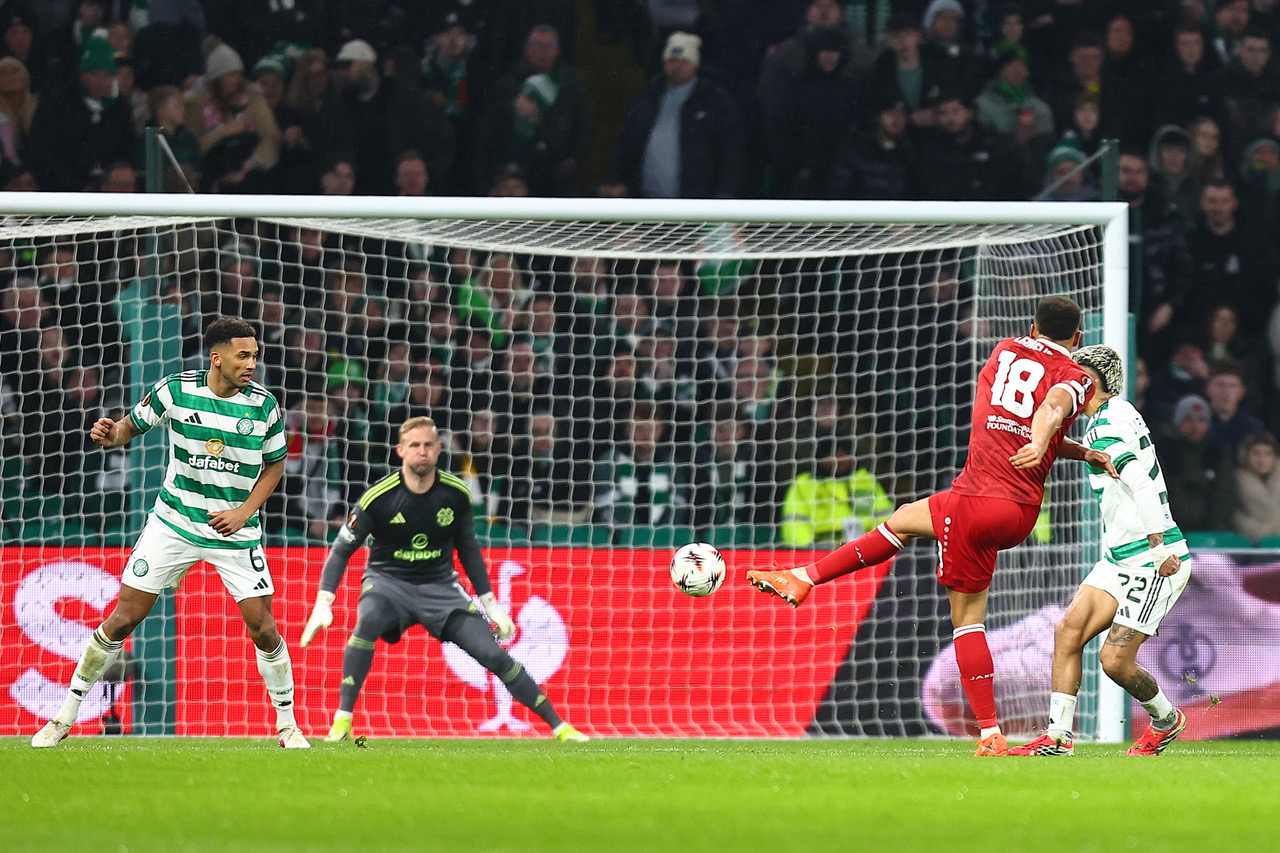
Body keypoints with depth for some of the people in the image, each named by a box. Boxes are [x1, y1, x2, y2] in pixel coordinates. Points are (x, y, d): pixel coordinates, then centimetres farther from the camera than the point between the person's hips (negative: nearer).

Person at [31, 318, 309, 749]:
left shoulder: (264, 405, -8)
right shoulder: (176, 390, -10)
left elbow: (274, 465, 5)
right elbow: (132, 426, 3)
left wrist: (244, 512, -8)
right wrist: (110, 434, -21)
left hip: (235, 531, 0)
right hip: (174, 522, 0)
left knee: (263, 628, -5)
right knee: (124, 617, -3)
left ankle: (287, 725, 14)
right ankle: (66, 716, 8)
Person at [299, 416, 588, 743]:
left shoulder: (456, 494, -6)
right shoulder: (378, 498, -16)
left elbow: (469, 550, 10)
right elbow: (341, 550, -8)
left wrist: (491, 604, 10)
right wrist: (323, 603, -19)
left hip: (440, 586, 2)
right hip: (387, 581, -2)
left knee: (492, 653, -10)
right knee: (368, 620, -37)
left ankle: (558, 725, 2)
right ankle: (342, 720, -31)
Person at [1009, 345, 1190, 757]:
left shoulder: (1104, 427, -16)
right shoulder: (1123, 412, 14)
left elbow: (1142, 484, -27)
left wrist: (1159, 549, -28)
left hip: (1155, 563, -10)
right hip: (1119, 557, 10)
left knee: (1115, 659, -10)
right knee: (1068, 630, -2)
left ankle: (1166, 720, 17)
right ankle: (1057, 737, -1)